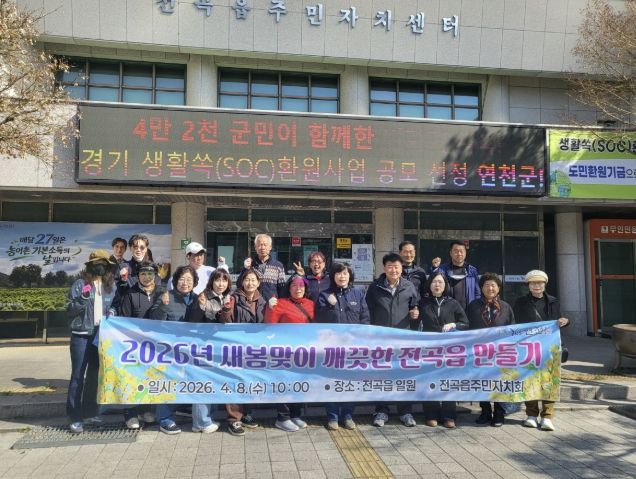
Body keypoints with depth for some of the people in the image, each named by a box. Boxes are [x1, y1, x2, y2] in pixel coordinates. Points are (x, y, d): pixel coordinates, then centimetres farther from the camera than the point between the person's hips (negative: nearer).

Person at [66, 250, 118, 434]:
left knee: (95, 374, 12)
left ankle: (90, 412, 23)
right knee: (78, 376, 0)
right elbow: (69, 308, -6)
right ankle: (75, 417, 6)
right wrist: (83, 298, -22)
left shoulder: (112, 286, 8)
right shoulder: (80, 284, -3)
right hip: (82, 335, -4)